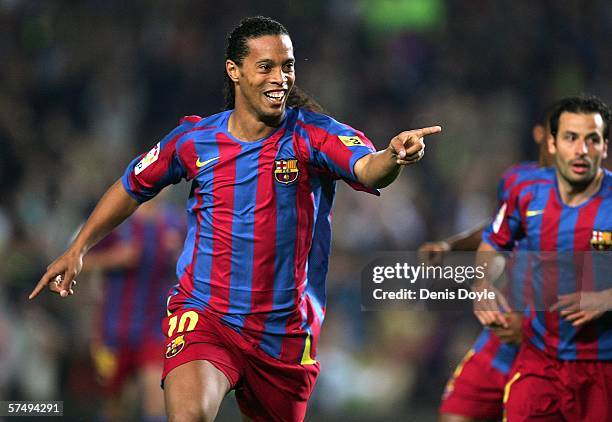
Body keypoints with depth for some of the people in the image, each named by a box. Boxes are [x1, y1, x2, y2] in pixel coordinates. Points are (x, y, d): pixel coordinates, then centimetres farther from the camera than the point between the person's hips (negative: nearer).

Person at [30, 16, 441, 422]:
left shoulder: (312, 135, -9)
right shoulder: (193, 139, -3)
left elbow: (368, 169, -30)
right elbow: (133, 187, 15)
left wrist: (394, 156, -53)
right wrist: (78, 249, 16)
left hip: (286, 331, 1)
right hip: (204, 314, -1)